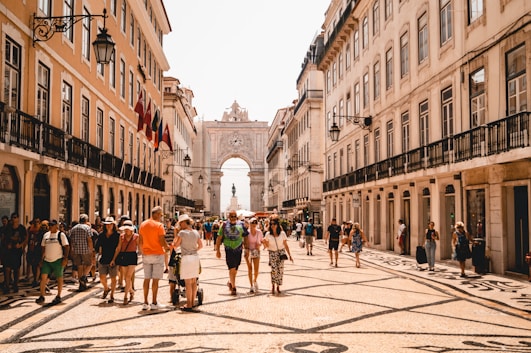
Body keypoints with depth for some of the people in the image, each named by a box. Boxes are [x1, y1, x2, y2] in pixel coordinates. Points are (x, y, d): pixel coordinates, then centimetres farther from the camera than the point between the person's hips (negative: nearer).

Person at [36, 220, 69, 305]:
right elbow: (43, 247, 17)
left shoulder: (61, 235, -4)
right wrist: (42, 258, 11)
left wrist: (65, 258, -14)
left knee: (59, 278, 4)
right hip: (46, 260, 5)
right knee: (43, 277, -2)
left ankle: (58, 297, 14)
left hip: (58, 260, -5)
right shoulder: (45, 235, 11)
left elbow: (66, 247, -7)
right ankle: (41, 296, 6)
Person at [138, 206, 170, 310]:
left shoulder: (143, 224, 6)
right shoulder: (159, 225, -11)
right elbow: (162, 242, -15)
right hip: (157, 254, -5)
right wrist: (167, 248, 4)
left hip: (146, 255, 5)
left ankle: (145, 303, 12)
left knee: (146, 279, 10)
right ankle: (154, 303, 2)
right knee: (155, 279, 0)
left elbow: (140, 242, 9)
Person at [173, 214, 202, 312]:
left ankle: (189, 305, 0)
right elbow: (200, 245, 15)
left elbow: (175, 245, -3)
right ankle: (192, 302, 19)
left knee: (188, 282, -3)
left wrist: (176, 234, 5)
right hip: (195, 257, 6)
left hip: (186, 258, -6)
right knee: (194, 281, 12)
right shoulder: (196, 233, 7)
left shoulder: (182, 233, -10)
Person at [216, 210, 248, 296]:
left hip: (238, 249, 2)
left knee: (235, 269, 12)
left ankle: (230, 282, 35)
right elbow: (219, 238, 3)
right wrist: (218, 250, 0)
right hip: (229, 250, -2)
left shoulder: (241, 225, 2)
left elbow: (245, 237, 6)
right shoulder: (224, 225, -1)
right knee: (232, 269, -8)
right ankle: (233, 287, 0)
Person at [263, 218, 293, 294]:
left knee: (280, 270, -4)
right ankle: (273, 286, 2)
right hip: (272, 253, -1)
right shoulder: (268, 234, -1)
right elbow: (267, 246, 3)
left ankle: (278, 287, 12)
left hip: (281, 253, 1)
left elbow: (285, 245, 3)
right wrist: (265, 242, -19)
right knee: (274, 270, -15)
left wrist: (289, 255, 2)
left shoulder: (282, 233, -1)